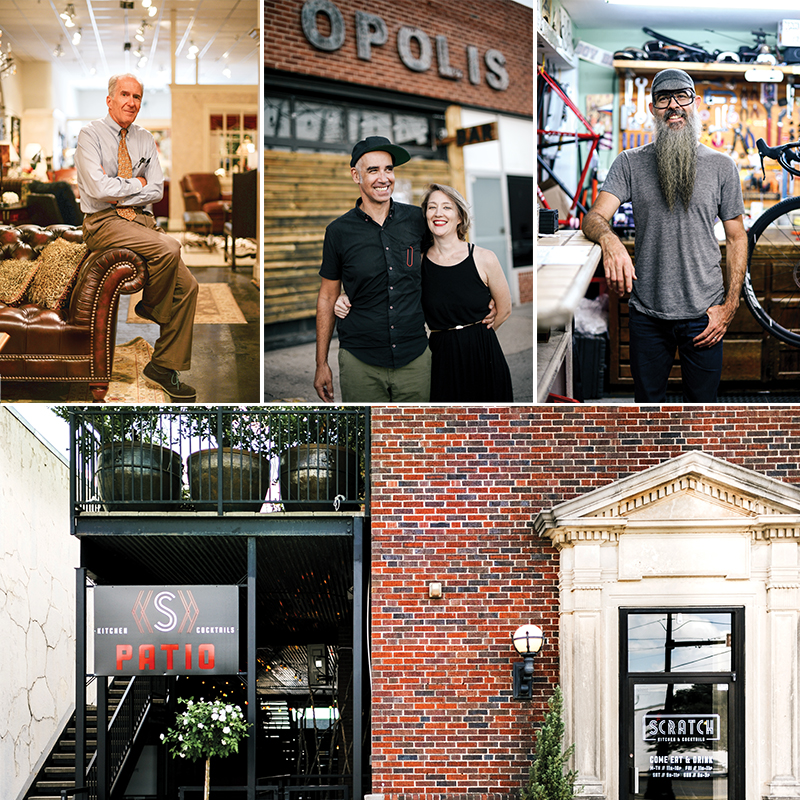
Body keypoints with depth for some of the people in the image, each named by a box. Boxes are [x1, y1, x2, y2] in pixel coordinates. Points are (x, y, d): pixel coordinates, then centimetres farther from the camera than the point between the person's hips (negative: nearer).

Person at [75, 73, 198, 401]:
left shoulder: (145, 140, 14)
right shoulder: (90, 134, -3)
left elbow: (156, 189, 4)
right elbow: (99, 188, -15)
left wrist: (119, 191, -8)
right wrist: (136, 184, -4)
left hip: (141, 219, 6)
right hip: (103, 223, -6)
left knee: (187, 285, -13)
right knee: (169, 249, -32)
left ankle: (164, 367, -6)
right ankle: (150, 307, -3)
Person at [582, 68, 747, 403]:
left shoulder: (721, 166, 3)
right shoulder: (630, 163, 3)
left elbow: (736, 238, 6)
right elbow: (594, 217, -8)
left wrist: (730, 305, -3)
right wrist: (609, 239, -33)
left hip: (703, 315, 0)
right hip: (647, 313, 0)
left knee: (702, 401, 7)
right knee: (647, 401, 10)